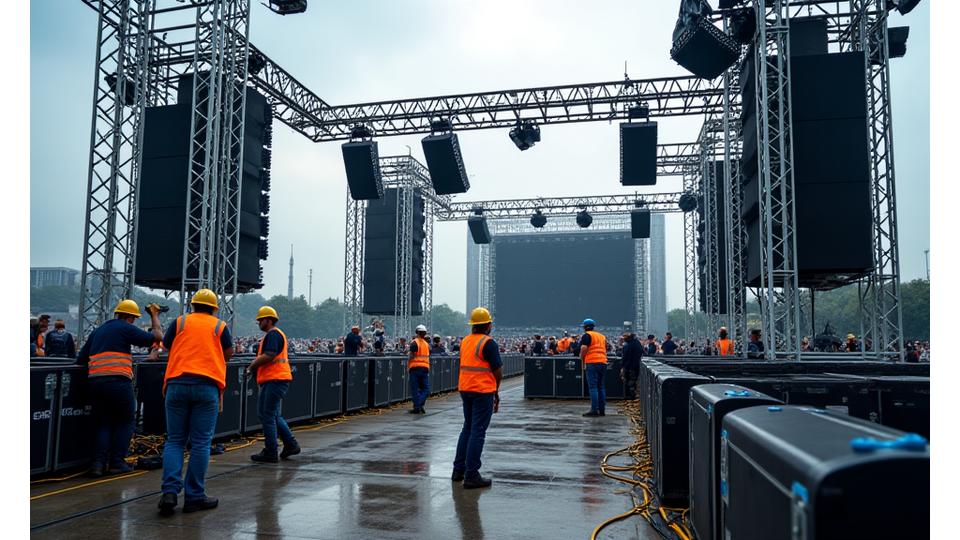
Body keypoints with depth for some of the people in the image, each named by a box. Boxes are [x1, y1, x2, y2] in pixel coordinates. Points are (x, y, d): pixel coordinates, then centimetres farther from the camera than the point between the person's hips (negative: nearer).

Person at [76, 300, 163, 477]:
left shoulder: (97, 331, 22)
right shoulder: (126, 328, 1)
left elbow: (80, 360, 21)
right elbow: (156, 336, 0)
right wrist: (154, 315, 15)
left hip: (94, 381, 6)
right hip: (118, 381, -6)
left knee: (102, 423, 15)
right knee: (125, 421, 9)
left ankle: (98, 462, 3)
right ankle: (117, 462, 7)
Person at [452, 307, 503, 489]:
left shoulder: (465, 341, 10)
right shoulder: (488, 343, -12)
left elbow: (464, 366, 13)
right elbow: (498, 371, -12)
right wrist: (496, 391, 4)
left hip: (465, 389, 7)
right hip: (483, 391, -7)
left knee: (467, 428, 18)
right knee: (478, 432, -3)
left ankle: (458, 470, 22)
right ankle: (471, 475, -1)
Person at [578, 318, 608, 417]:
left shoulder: (586, 335, -2)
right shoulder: (602, 336, 21)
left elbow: (584, 349, -13)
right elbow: (605, 349, 21)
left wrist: (582, 360, 0)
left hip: (592, 362, -7)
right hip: (603, 362, 7)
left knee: (593, 387, -7)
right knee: (600, 386, 13)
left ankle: (594, 410, -11)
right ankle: (602, 410, 14)